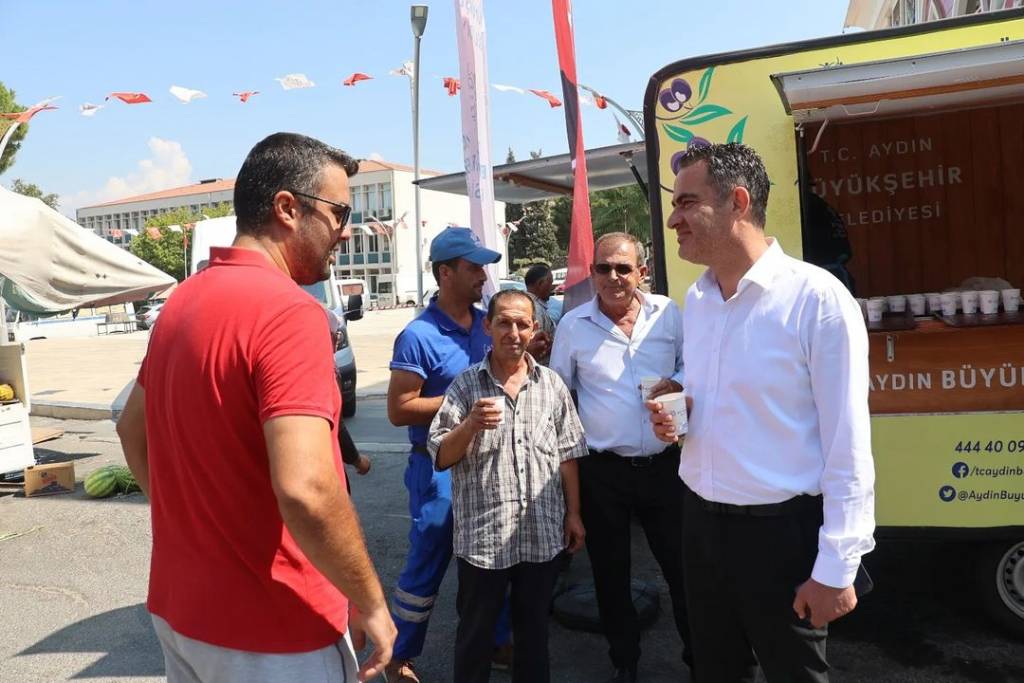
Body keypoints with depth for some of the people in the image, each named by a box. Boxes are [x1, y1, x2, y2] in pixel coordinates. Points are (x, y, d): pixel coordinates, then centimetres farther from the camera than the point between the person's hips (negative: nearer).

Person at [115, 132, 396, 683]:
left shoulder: (183, 300, 4)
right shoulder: (288, 311, -24)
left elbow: (132, 428, 15)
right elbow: (306, 491, -33)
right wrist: (372, 604, -19)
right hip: (272, 631, -8)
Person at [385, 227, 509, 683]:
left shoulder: (487, 323, 3)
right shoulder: (419, 335, -17)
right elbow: (398, 410, -19)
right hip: (440, 467, -6)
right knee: (427, 567, 6)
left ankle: (496, 641, 39)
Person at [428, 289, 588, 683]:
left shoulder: (552, 385, 3)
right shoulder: (465, 386, -6)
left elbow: (567, 455, 8)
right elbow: (441, 459, -6)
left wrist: (573, 514, 7)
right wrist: (471, 425, -24)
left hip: (543, 534, 3)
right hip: (482, 536, -2)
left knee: (534, 626, 20)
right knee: (476, 630, 13)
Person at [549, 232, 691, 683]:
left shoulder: (668, 312, 0)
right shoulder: (573, 324, -2)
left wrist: (678, 383, -10)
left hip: (665, 464, 1)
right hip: (602, 471, 0)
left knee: (682, 565, 12)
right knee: (610, 574, 14)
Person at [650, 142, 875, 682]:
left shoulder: (817, 298, -17)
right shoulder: (695, 300, 4)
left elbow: (847, 447, -16)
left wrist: (835, 568, -14)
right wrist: (674, 416, -3)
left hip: (780, 530, -6)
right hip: (700, 521, 6)